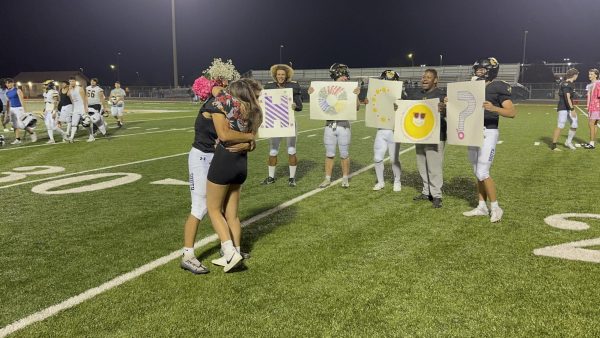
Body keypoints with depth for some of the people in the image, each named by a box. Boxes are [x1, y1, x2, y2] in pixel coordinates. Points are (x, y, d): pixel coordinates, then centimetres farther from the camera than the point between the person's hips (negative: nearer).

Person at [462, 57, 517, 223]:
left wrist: (494, 108, -33)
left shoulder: (498, 88, -10)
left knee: (482, 173, -9)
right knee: (477, 172, 11)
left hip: (488, 133, -7)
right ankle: (482, 207, 21)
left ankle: (496, 208, 6)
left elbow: (512, 112, -16)